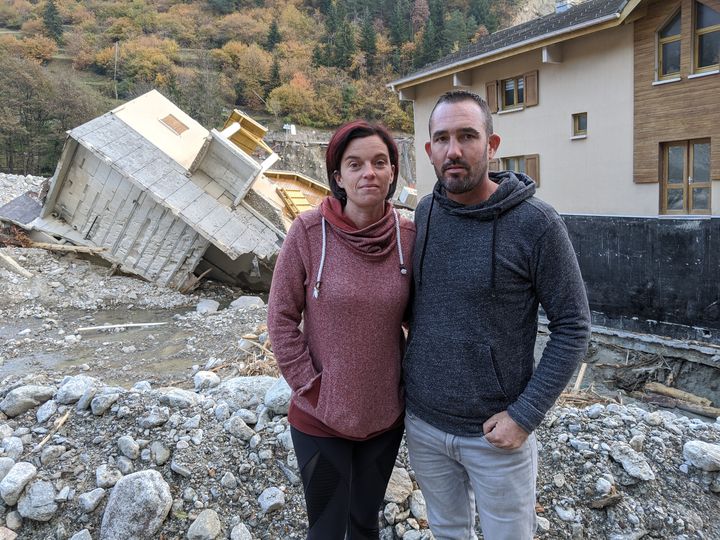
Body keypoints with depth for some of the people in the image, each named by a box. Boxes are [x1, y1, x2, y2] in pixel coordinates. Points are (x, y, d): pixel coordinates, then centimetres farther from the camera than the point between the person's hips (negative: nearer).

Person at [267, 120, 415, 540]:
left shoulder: (409, 235, -7)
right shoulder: (308, 231, -15)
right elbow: (281, 317, -9)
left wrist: (408, 377, 1)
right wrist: (311, 385, -11)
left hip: (386, 414, 3)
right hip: (321, 417, -2)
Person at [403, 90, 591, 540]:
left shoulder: (536, 223, -17)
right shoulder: (424, 213, -2)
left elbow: (573, 326, -12)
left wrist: (525, 415, -16)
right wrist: (412, 368, 6)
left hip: (496, 433, -4)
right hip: (422, 422, 4)